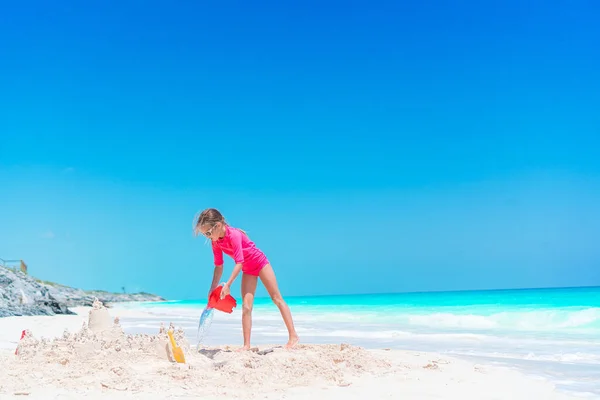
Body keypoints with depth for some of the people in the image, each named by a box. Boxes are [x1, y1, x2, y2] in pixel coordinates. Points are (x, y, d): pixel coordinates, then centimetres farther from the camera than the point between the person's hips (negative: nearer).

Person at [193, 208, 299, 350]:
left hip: (260, 262, -6)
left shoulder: (234, 235, -31)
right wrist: (212, 289, -7)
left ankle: (293, 336, 4)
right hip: (247, 270, 6)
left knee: (277, 299, 0)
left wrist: (228, 284, -37)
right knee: (246, 307, -3)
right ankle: (246, 345, -4)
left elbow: (239, 262, -34)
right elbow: (219, 266, -2)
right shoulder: (215, 242, -9)